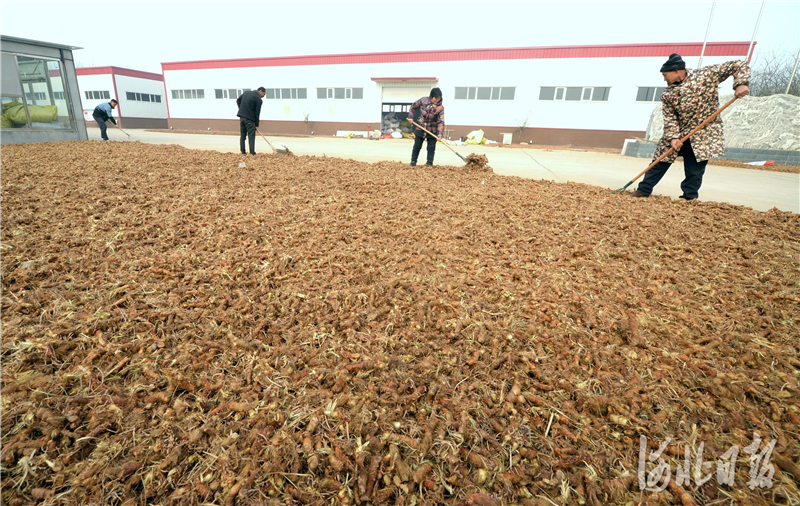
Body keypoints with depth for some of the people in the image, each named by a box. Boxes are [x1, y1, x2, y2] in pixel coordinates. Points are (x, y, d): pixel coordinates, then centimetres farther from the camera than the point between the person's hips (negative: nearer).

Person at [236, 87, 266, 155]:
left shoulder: (246, 92, 12)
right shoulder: (258, 99, -8)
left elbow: (238, 100, 16)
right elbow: (257, 113, -8)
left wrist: (242, 110, 17)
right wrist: (256, 124, -2)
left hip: (241, 116, 6)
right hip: (250, 118, -6)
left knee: (242, 135, 11)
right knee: (251, 136, -2)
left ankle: (243, 151, 13)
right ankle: (252, 152, -6)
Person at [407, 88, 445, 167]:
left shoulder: (440, 107, -13)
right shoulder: (423, 100, -8)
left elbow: (441, 121, -17)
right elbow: (414, 106, 8)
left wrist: (440, 133, -27)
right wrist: (410, 116, 0)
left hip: (432, 130, -1)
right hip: (420, 128, 1)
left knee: (431, 147, 2)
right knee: (417, 146, 8)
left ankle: (429, 163, 14)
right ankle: (413, 161, 23)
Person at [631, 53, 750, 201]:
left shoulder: (706, 74, -4)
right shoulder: (667, 94, 2)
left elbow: (739, 65, -3)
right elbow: (669, 118, -5)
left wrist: (741, 84, -21)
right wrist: (673, 137, -19)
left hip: (703, 136, -3)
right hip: (677, 134, 3)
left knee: (694, 171, -2)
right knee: (660, 162, 5)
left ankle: (689, 198, 10)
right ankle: (643, 191, 16)